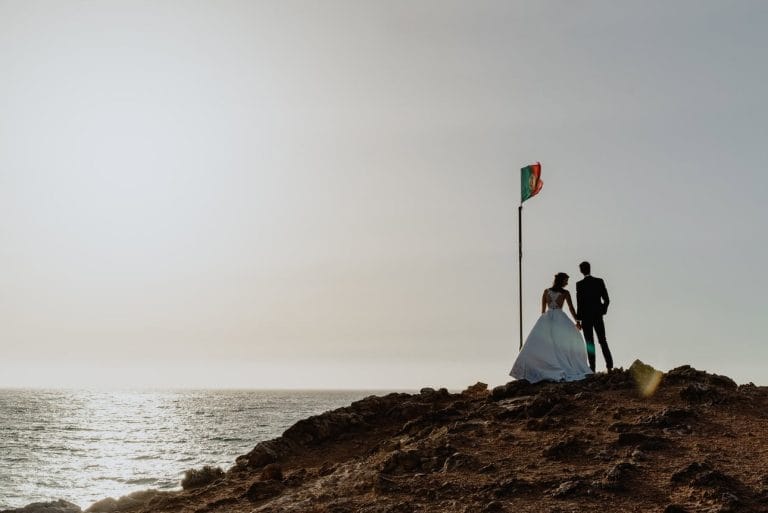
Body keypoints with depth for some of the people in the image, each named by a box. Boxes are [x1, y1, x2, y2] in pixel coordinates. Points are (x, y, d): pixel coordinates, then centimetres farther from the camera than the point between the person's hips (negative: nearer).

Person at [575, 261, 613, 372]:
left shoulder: (579, 284, -10)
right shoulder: (599, 281, -1)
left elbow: (579, 303, -11)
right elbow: (606, 300, 1)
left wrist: (578, 319, -5)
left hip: (586, 317, -3)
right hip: (598, 315, 3)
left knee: (590, 343, 2)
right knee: (603, 341, 11)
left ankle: (593, 368, -1)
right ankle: (609, 366, 3)